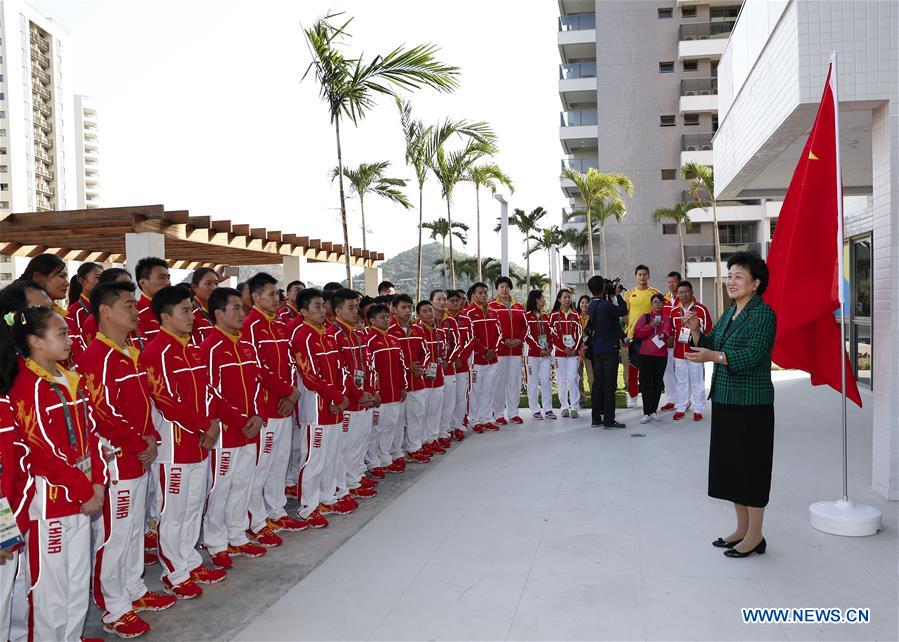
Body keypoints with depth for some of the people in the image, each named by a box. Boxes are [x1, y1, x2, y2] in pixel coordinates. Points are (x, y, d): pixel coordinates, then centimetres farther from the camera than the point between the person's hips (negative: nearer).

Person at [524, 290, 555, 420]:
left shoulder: (545, 316, 14)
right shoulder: (527, 315, -5)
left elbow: (550, 333, 12)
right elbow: (528, 335, -10)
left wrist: (549, 348, -4)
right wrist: (539, 349, -13)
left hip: (546, 354, 5)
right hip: (533, 354, -5)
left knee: (546, 381, 5)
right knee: (533, 382, 2)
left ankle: (547, 409, 11)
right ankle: (535, 410, 8)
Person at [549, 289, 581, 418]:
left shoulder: (575, 315, 8)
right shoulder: (554, 315, 3)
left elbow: (579, 334, 5)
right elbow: (553, 334, -1)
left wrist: (575, 349, -7)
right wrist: (564, 348, -8)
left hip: (573, 352, 1)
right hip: (559, 352, -1)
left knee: (573, 378, -5)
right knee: (561, 379, 3)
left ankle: (574, 407, -1)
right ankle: (564, 407, 9)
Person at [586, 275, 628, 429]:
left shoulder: (591, 306, 4)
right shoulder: (606, 306, -20)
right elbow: (623, 311, -5)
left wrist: (609, 296, 8)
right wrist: (617, 295, 6)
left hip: (597, 350, 8)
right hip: (610, 349, -8)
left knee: (598, 383, 11)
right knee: (610, 385, -3)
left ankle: (596, 417, 16)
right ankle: (609, 420, -1)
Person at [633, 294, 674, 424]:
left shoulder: (666, 318, 11)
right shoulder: (645, 317, 9)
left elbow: (667, 329, -10)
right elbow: (637, 333, -2)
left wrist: (663, 334, -33)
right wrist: (651, 326, -11)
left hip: (661, 355, 1)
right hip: (646, 354, -1)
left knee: (657, 383, 5)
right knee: (646, 383, -4)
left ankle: (654, 411, 17)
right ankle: (646, 413, -1)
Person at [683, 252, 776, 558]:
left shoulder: (763, 313, -12)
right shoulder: (729, 314, 14)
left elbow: (752, 355, -22)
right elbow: (710, 345, 16)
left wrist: (712, 356, -29)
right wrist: (695, 331, -1)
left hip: (751, 401, -9)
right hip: (725, 398, 9)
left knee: (751, 464, 0)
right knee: (729, 463, 14)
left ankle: (755, 536, 12)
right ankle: (742, 528, 27)